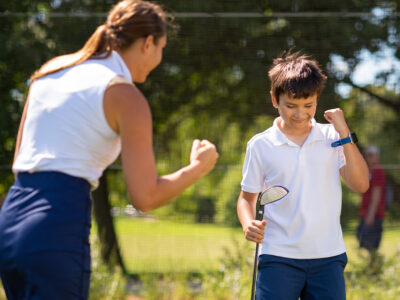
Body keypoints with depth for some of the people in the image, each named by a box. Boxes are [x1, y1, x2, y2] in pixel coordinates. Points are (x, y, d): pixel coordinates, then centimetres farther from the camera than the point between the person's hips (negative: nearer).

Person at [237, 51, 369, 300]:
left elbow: (360, 184, -4)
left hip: (328, 256, 2)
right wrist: (249, 224, -9)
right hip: (279, 258, -1)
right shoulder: (260, 146, 3)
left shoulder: (332, 137, 6)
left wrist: (344, 133, -7)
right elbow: (247, 196, 12)